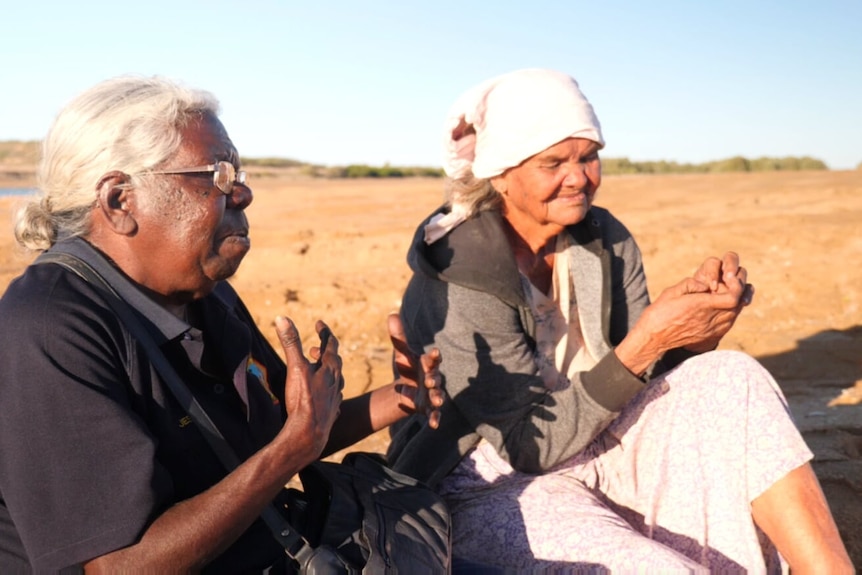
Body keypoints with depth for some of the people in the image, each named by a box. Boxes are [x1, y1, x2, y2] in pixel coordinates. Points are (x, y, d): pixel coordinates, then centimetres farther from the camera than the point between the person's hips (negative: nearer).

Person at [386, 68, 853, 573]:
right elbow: (532, 446, -22)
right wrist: (646, 342, -29)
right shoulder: (460, 280, -22)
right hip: (493, 486, -6)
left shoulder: (607, 242, -4)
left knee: (732, 380, -16)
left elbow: (641, 380, 0)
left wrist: (692, 333, -21)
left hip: (590, 437, 6)